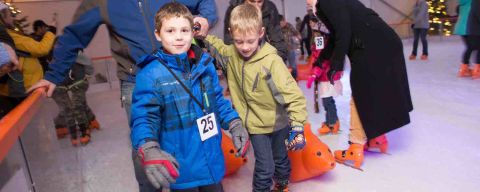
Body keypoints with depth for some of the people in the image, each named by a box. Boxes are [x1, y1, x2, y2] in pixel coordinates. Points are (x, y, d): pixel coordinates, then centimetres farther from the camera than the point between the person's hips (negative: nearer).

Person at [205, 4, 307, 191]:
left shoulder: (271, 61, -27)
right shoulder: (231, 54, -11)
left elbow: (294, 95, -25)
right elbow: (215, 45, 12)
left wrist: (297, 126, -29)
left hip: (278, 122, -1)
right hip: (256, 124, 1)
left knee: (281, 160, 23)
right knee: (265, 167, 0)